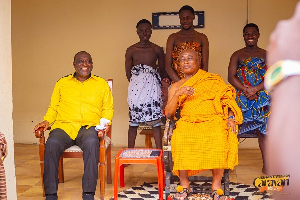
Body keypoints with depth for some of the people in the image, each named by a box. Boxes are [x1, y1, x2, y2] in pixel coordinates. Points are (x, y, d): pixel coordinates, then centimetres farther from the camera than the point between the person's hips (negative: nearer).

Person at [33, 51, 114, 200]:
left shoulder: (101, 84, 18)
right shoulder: (62, 83, 20)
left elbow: (108, 108, 19)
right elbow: (53, 107, 21)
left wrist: (105, 122, 0)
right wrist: (46, 121, 3)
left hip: (89, 127, -1)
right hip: (64, 126, 1)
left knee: (91, 142, -38)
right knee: (52, 143, -33)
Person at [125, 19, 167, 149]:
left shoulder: (157, 50, 6)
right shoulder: (131, 50, 5)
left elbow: (162, 70, 14)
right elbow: (128, 73, 6)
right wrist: (137, 84, -3)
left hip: (153, 86, 0)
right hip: (136, 88, 0)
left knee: (156, 121, -2)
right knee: (133, 121, 3)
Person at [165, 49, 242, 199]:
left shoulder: (213, 80, 16)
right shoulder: (176, 87, 18)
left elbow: (227, 99, 11)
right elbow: (168, 114, 7)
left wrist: (231, 118, -7)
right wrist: (177, 94, -8)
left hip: (214, 121, -1)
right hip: (188, 124, 1)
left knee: (219, 141, -35)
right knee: (180, 141, -33)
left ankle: (216, 183, -15)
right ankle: (184, 184, -15)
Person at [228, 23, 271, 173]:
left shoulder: (266, 55, 11)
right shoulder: (237, 55, 9)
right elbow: (231, 77, -1)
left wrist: (255, 89, -13)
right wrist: (246, 90, -14)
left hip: (262, 98, 1)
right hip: (241, 98, -1)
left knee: (263, 130, 2)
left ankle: (266, 164, 10)